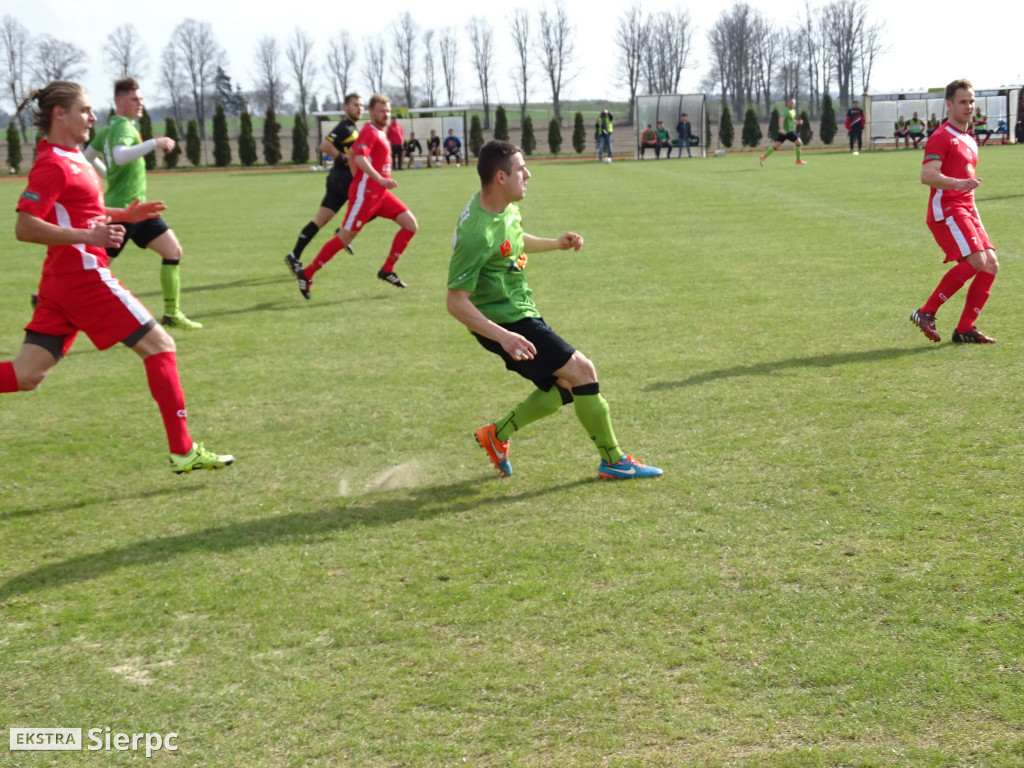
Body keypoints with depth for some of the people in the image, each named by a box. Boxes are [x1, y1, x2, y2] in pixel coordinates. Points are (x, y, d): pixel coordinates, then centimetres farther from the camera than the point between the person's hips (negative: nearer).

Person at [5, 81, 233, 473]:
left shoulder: (70, 158, 15)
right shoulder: (53, 165, -14)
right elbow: (24, 227, -21)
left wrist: (123, 215, 15)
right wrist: (89, 236, -26)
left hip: (63, 280, 9)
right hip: (84, 275, -9)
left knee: (25, 375, 7)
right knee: (160, 346, 0)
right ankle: (183, 451, 3)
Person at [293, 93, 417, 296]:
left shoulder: (380, 133, 16)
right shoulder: (369, 132, -12)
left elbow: (352, 152, 29)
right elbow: (359, 158, -29)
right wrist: (380, 179, -38)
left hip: (380, 193, 9)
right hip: (364, 194, -9)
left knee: (410, 224, -1)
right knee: (345, 238, -6)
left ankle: (387, 270, 6)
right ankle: (307, 274, 7)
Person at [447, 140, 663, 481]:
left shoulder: (504, 206, 2)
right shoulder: (476, 234, -27)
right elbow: (456, 302, -26)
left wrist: (556, 243, 12)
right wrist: (504, 337, -34)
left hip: (521, 313, 10)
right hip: (505, 322, -10)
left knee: (565, 385, 13)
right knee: (582, 371, -10)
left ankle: (497, 434, 22)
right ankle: (613, 461, 2)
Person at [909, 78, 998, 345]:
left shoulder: (969, 141, 22)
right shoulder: (941, 137, -7)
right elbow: (927, 175, -21)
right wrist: (957, 183, -35)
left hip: (965, 211, 9)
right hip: (946, 210, -9)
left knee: (991, 265, -1)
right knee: (975, 261, -21)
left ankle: (965, 329, 2)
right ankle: (926, 312, -13)